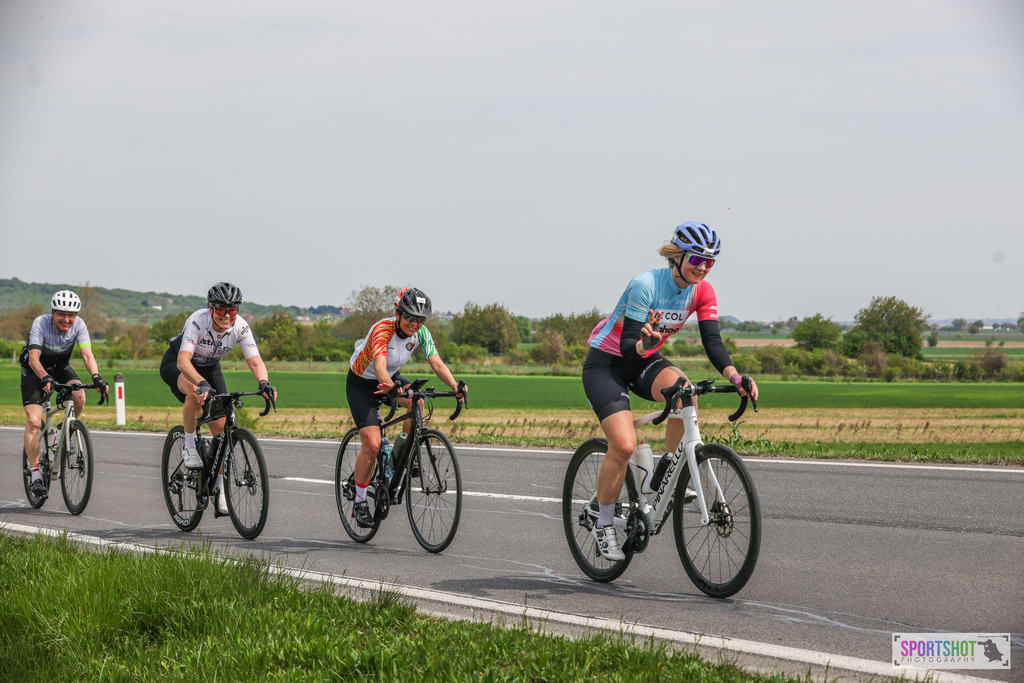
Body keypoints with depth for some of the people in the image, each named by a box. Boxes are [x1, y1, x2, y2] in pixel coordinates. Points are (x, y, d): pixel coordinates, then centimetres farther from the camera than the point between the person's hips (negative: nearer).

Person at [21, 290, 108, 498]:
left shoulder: (78, 325, -19)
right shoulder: (41, 323, -28)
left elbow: (87, 354, -28)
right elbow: (34, 358, -35)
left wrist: (96, 377, -46)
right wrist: (45, 378, -54)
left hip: (61, 367, 3)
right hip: (35, 369, -3)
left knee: (79, 397, -28)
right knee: (33, 421, -17)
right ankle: (35, 475, -13)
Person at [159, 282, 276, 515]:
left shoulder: (240, 327, -23)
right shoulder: (198, 321, -35)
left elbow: (255, 361, -28)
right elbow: (183, 361, -44)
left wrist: (264, 383, -50)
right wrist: (202, 383, -62)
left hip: (210, 367, 4)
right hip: (176, 364, -4)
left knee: (220, 427, -8)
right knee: (196, 391, -39)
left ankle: (219, 488, 3)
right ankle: (189, 447, -19)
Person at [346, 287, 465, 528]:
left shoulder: (421, 333, -15)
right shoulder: (383, 329, -33)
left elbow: (437, 364, -22)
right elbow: (380, 366, -47)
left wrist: (455, 386, -39)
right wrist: (390, 386, -67)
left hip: (391, 379, 5)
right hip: (361, 384, -5)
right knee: (372, 445, -17)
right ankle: (360, 503, -1)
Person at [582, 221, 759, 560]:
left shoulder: (702, 291, -9)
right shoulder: (645, 284, -27)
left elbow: (712, 341, -15)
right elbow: (627, 345, -28)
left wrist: (736, 377, -32)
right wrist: (644, 343, -52)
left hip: (644, 361, 5)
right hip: (606, 363, -5)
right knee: (623, 445, -20)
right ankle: (603, 525, -1)